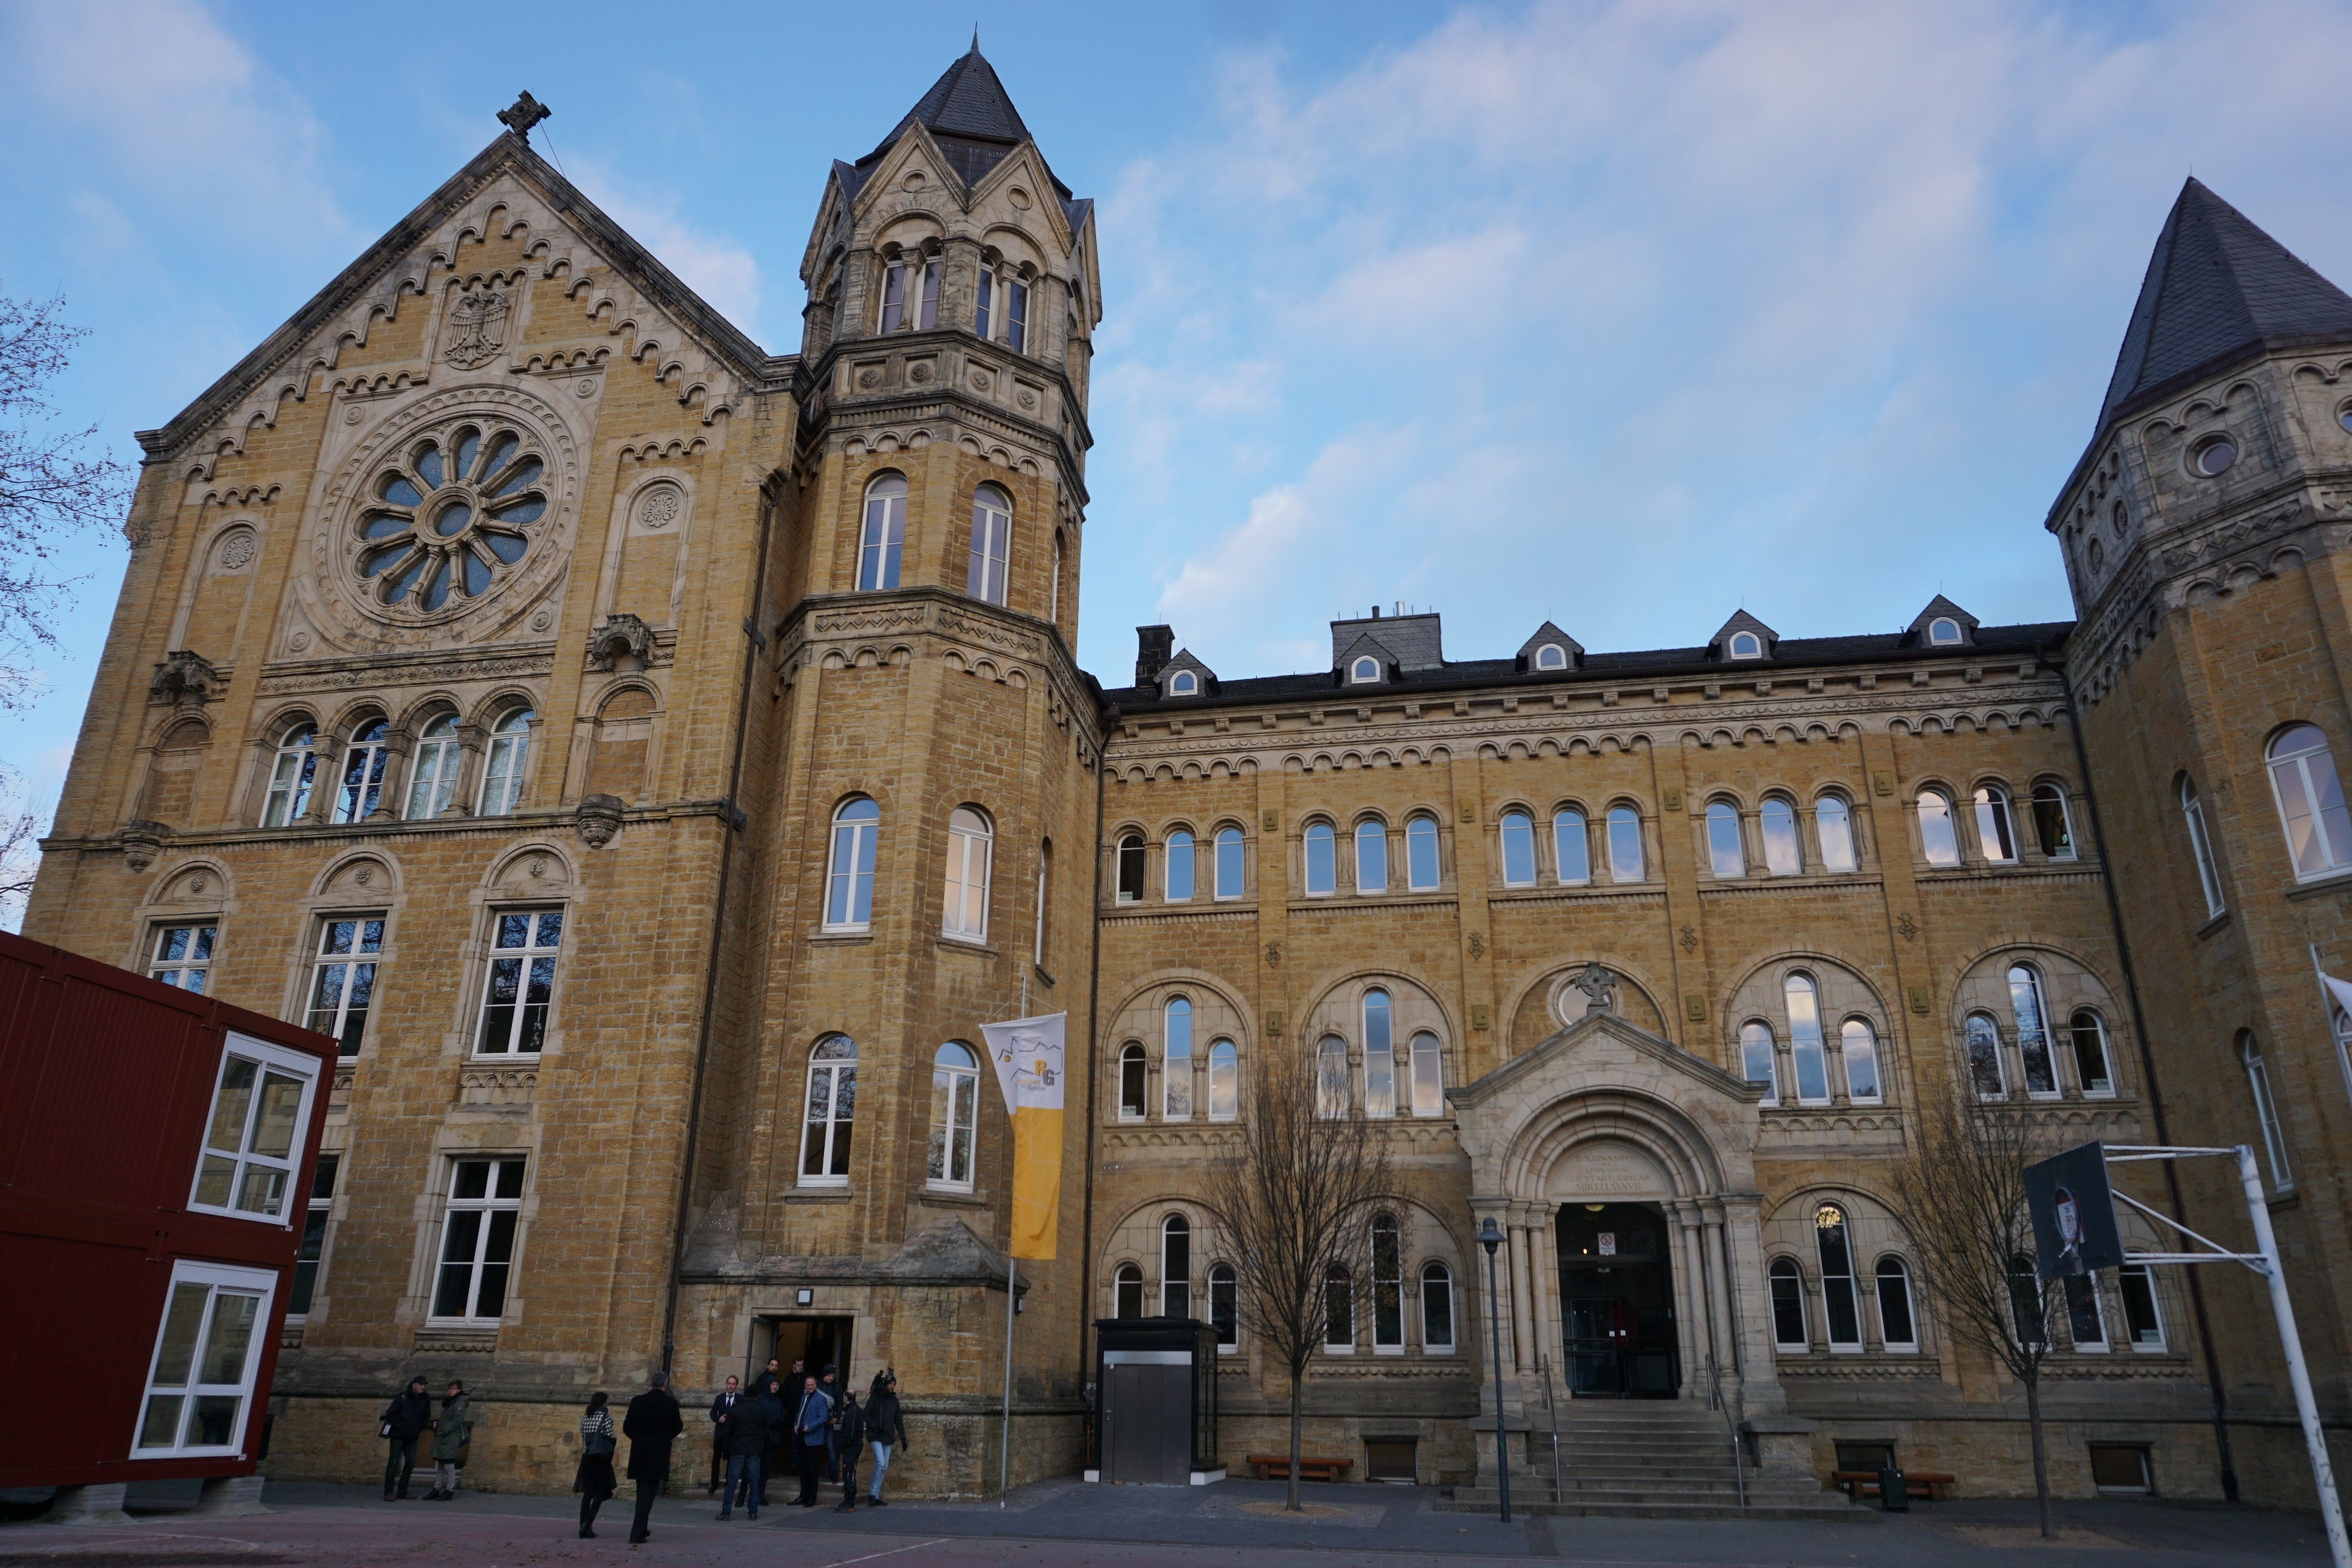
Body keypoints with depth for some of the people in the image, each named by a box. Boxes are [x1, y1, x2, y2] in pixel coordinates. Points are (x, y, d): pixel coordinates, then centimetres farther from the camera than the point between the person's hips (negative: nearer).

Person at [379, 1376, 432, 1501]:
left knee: (411, 1462, 3)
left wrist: (420, 1429, 3)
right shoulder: (402, 1397, -11)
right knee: (394, 1462, -6)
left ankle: (402, 1491, 13)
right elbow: (390, 1413, -10)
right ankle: (388, 1492, 0)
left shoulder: (425, 1399, 3)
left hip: (412, 1437, 5)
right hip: (398, 1435, -5)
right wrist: (400, 1427, -13)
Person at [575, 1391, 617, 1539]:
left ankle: (584, 1527, 7)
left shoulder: (585, 1419, 9)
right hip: (601, 1459, -5)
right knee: (601, 1493, 3)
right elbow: (610, 1438, -8)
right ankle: (587, 1524, -10)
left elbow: (583, 1439, 11)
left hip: (586, 1458, 5)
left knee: (587, 1493, 9)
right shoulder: (605, 1417, -8)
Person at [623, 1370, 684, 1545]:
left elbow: (627, 1427, 5)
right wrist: (674, 1429, 18)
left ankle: (642, 1530, 29)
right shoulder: (670, 1404, -10)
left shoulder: (637, 1401, 1)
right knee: (648, 1494, 0)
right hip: (658, 1455, -4)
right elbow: (677, 1428, -6)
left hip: (638, 1454, 4)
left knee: (642, 1493, 19)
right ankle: (637, 1534, -4)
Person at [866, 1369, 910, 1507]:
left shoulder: (894, 1400, 11)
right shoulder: (875, 1397, -3)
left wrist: (903, 1437, 9)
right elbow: (866, 1415, -7)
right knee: (880, 1462, -18)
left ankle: (876, 1496, 13)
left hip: (888, 1437, 5)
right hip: (875, 1436, -5)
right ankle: (873, 1493, -5)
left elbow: (898, 1420, 14)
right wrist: (875, 1427, -18)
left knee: (884, 1467, 5)